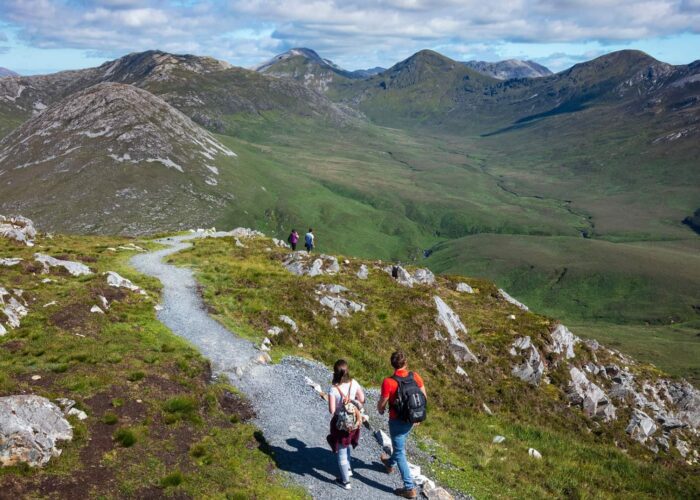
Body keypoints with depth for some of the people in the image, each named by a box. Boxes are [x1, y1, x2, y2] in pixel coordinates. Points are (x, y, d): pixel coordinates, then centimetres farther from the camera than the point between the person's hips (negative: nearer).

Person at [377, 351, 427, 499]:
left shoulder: (388, 382, -27)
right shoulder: (415, 376, -13)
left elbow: (382, 403, -16)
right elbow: (424, 396, -2)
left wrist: (380, 409, 8)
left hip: (397, 420, -6)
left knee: (400, 452, 7)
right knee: (400, 444, 31)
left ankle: (409, 488, 11)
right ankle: (390, 463, 58)